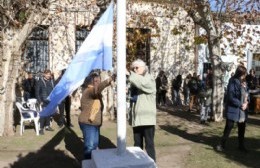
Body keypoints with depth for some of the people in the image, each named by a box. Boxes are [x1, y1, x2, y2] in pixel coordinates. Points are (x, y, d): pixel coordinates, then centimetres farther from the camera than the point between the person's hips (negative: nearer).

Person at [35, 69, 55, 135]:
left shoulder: (51, 81, 8)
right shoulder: (40, 81, -5)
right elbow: (37, 92, -6)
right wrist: (40, 101, -11)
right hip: (44, 101, -5)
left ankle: (47, 126, 23)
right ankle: (41, 128, -3)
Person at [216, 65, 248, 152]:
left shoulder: (243, 83, 8)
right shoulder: (233, 82, -15)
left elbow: (246, 94, 14)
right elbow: (231, 97, -19)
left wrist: (246, 102, -6)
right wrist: (241, 105, -17)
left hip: (242, 110, 7)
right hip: (233, 109, -7)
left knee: (242, 128, 14)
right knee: (228, 127, 0)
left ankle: (241, 146, 29)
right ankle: (222, 144, 14)